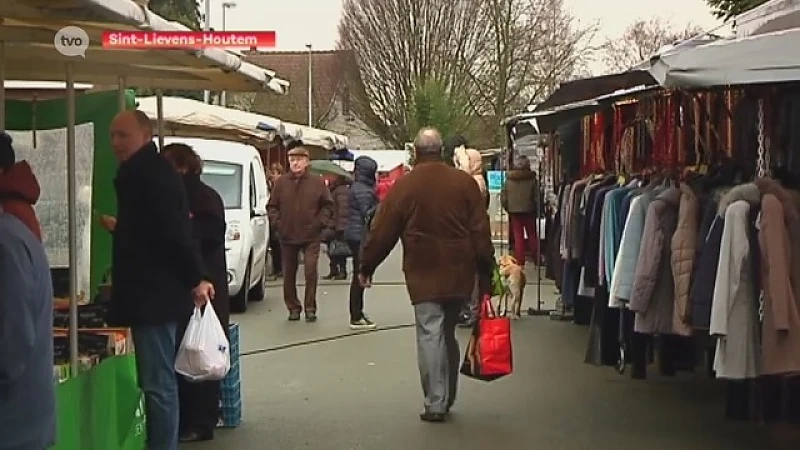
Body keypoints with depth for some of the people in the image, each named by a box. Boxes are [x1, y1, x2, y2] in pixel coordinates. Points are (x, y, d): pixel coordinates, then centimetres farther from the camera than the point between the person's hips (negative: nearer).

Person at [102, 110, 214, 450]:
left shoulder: (147, 174, -15)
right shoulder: (150, 172, 17)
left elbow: (171, 231, -22)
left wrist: (195, 279, -21)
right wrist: (120, 229, 37)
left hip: (153, 294, -11)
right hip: (154, 291, 11)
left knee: (157, 383, -6)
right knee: (159, 380, 16)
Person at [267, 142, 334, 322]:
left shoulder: (318, 182, -1)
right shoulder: (281, 183, 1)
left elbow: (328, 205, 5)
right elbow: (272, 206, 9)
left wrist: (321, 222, -6)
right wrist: (277, 222, -3)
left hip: (311, 236, -2)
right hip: (287, 236, 2)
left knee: (311, 272, -8)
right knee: (289, 274, 7)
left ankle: (310, 308, 1)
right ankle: (293, 307, 19)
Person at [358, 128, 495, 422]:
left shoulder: (404, 186, -4)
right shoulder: (464, 182, 4)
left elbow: (382, 232, -1)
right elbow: (481, 230, 3)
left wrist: (366, 266, 10)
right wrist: (486, 269, 9)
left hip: (424, 273, -3)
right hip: (459, 272, 4)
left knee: (430, 334, -2)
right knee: (448, 333, 16)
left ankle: (436, 403, -5)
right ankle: (447, 397, 23)